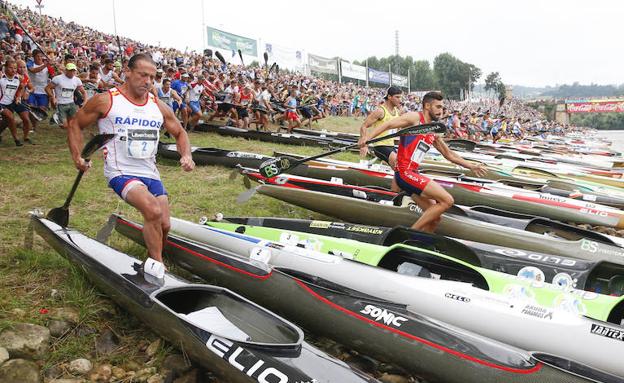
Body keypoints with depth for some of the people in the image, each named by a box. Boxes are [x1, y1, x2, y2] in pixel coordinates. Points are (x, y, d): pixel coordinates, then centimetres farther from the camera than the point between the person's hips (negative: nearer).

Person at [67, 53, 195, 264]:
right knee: (154, 212, -30)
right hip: (122, 173, -5)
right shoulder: (105, 101, -4)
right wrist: (77, 157, -5)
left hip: (151, 174, 6)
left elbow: (179, 133, 19)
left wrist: (186, 155, 0)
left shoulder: (159, 106, 8)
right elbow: (75, 125, 7)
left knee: (164, 226, 2)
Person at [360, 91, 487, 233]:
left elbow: (449, 154, 30)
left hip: (412, 174, 9)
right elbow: (388, 124, -12)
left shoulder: (433, 134, 21)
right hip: (404, 173, -9)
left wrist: (472, 166, 30)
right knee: (447, 201, -15)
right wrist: (367, 137, -27)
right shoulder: (415, 117, -2)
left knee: (434, 218, 9)